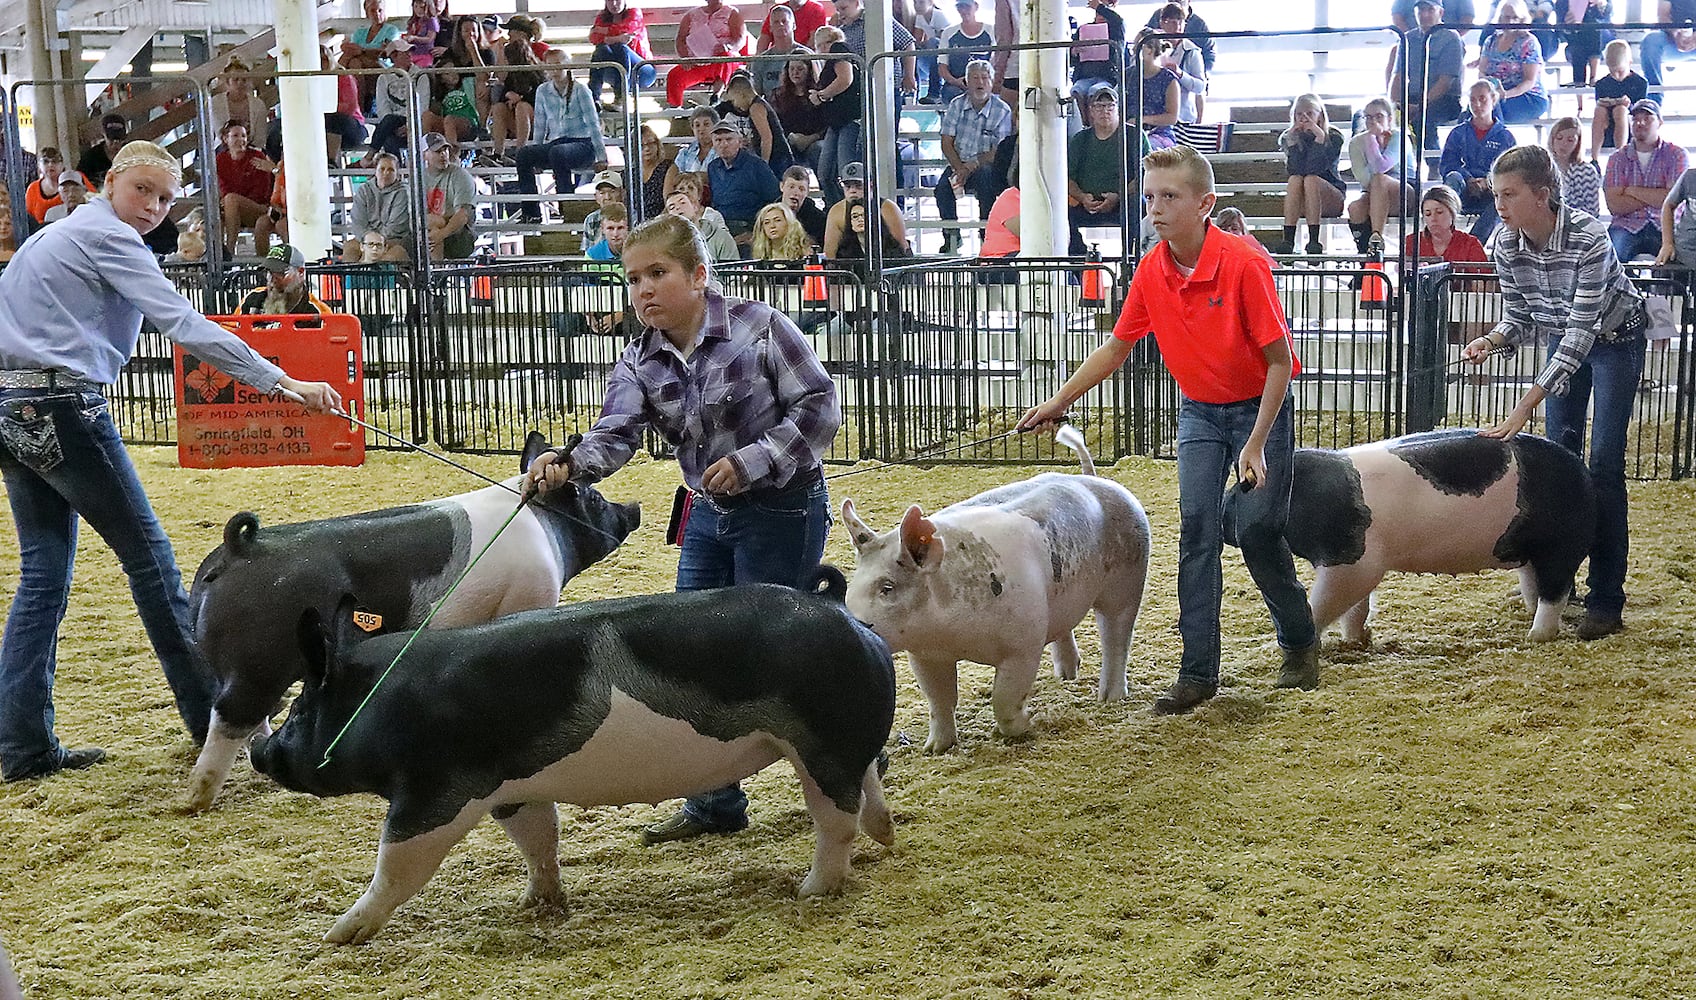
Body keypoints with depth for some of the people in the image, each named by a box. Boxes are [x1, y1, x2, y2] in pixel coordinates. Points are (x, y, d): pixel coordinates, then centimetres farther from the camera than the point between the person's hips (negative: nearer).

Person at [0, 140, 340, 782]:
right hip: (63, 410, -9)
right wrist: (281, 382, -22)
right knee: (149, 559, -1)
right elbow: (181, 323, -17)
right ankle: (214, 718, 6)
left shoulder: (54, 236, 22)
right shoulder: (109, 236, -7)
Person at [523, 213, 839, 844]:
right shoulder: (640, 362, -1)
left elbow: (819, 406, -14)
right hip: (709, 514, 7)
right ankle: (714, 805, 20)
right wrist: (569, 466, -35)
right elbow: (616, 433, -14)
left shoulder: (758, 328, -15)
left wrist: (750, 461, -24)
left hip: (782, 508, -6)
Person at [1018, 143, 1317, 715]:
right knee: (1197, 532, -4)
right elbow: (1116, 348, 7)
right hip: (1198, 411, 5)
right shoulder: (1152, 272, -7)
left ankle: (1300, 641, 18)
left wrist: (1256, 446, -23)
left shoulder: (1243, 264, -24)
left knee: (1257, 531, -7)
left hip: (1261, 408, -4)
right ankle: (1198, 673, -1)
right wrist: (1058, 403, 2)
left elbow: (1279, 360, -20)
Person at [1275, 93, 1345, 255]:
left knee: (1310, 180, -31)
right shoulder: (1289, 138, 5)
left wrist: (1320, 138, -25)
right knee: (1295, 179, -29)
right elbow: (1295, 170, -11)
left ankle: (1314, 240, -39)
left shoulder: (1334, 137, -4)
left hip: (1331, 197, -2)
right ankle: (1288, 240, -39)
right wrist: (1295, 141, -18)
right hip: (1301, 203, 2)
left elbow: (1316, 169, -18)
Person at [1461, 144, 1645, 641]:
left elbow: (1580, 332, -37)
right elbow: (1519, 318, -3)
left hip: (1615, 337, -6)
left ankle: (1606, 599, -7)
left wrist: (1526, 405, -43)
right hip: (1564, 339, 6)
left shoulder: (1588, 237, -34)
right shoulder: (1507, 246, -16)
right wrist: (1490, 340, -28)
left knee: (1604, 464, -10)